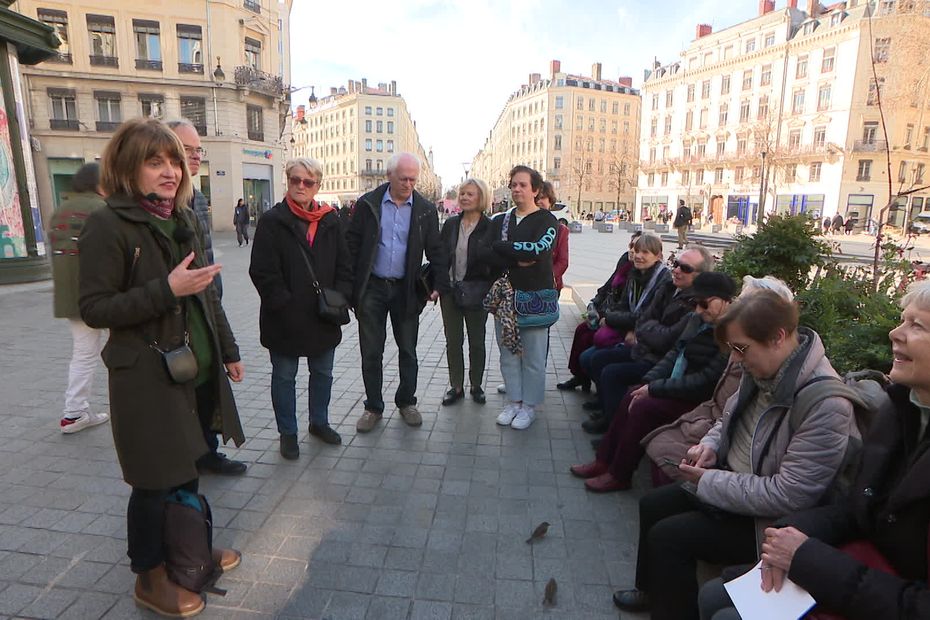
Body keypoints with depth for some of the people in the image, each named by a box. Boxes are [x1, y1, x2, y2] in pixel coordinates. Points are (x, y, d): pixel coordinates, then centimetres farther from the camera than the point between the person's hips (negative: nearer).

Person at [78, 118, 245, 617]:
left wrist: (229, 351, 17)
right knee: (157, 481, 6)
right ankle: (149, 576, 29)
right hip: (148, 378, -7)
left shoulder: (184, 220, 10)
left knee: (188, 468, 19)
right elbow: (94, 309, -14)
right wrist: (167, 289, -25)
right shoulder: (108, 226, -12)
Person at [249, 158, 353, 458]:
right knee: (284, 377, 11)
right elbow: (263, 271, -13)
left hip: (324, 317, 4)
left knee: (323, 372, 18)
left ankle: (319, 422, 38)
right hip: (286, 319, -4)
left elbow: (344, 265, 6)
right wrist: (285, 306, -18)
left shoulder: (330, 221, 5)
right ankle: (287, 433, 28)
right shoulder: (272, 221, -7)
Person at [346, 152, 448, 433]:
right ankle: (373, 407, 21)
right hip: (371, 287, -1)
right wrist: (349, 284, -6)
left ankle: (406, 402, 28)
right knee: (371, 351, 6)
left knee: (408, 350, 10)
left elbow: (435, 250, 4)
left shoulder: (425, 210, 1)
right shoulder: (367, 204, -2)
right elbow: (352, 244, 0)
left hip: (406, 289, 1)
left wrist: (439, 284, -7)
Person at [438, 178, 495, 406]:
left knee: (476, 342, 12)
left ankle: (476, 386, 27)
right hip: (450, 291, 3)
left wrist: (492, 292, -10)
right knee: (453, 342, 9)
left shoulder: (490, 228, -7)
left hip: (476, 293, -3)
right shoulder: (450, 224, 4)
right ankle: (456, 387, 22)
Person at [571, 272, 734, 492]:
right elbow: (676, 352, 9)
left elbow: (705, 382, -25)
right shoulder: (698, 319, 3)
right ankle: (604, 461, 11)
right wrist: (648, 382, -5)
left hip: (697, 401, -9)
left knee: (644, 407, -20)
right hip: (678, 386, 9)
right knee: (631, 397, 1)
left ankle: (619, 476, -3)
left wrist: (654, 389, -19)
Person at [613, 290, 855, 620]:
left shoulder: (826, 405, -29)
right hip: (731, 480, 9)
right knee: (652, 504, 11)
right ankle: (652, 591, 35)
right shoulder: (763, 371, -3)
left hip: (767, 518, -9)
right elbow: (730, 418, 16)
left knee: (668, 537, -18)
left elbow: (789, 495, -29)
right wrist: (710, 445, -5)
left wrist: (710, 481, -22)